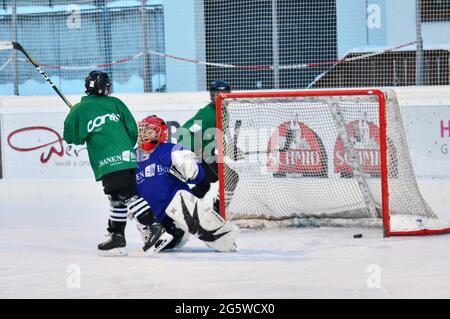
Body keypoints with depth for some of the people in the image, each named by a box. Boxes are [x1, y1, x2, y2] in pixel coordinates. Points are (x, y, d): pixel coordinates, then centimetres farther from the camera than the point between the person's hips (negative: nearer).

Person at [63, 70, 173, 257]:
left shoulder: (79, 110, 3)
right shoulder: (115, 103, 12)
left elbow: (71, 137, 10)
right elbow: (133, 129, 9)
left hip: (107, 163, -6)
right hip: (127, 156, 6)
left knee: (129, 196, -12)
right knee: (118, 198, 13)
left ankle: (153, 229, -24)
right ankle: (116, 237, 17)